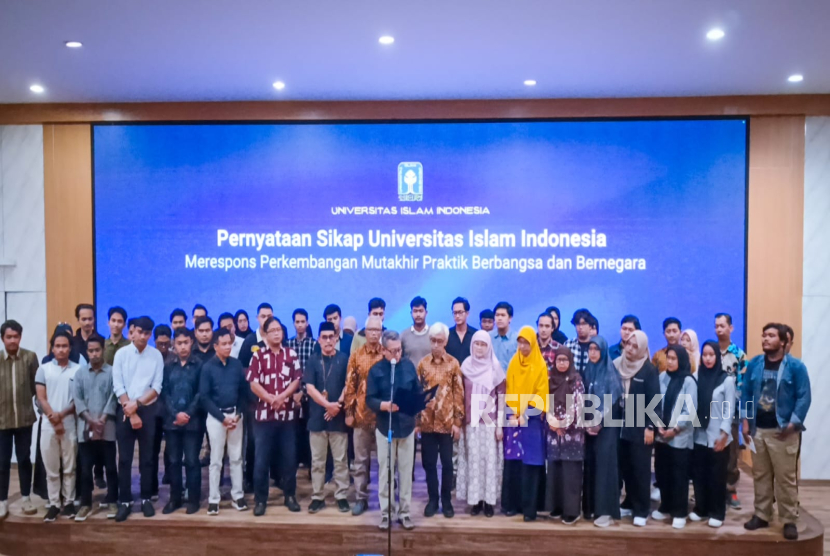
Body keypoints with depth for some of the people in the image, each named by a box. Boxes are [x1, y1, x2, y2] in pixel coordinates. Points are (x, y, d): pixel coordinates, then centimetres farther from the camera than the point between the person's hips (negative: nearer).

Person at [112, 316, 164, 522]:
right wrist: (130, 411, -10)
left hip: (148, 410, 0)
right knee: (124, 459, 3)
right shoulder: (121, 354, -1)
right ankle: (125, 501, 12)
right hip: (125, 410, 0)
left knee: (147, 458, 7)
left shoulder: (156, 355, 0)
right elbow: (118, 387, -5)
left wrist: (137, 404, -14)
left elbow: (157, 387, -3)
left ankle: (146, 499, 16)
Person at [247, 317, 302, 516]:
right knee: (261, 459, 2)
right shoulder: (258, 356, 2)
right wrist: (271, 399, -15)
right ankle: (260, 499, 12)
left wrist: (281, 397, -15)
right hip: (264, 413, -1)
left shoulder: (292, 354, 5)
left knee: (289, 457, 7)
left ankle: (290, 496, 20)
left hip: (288, 413, 1)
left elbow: (296, 380, 0)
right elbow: (254, 384, -4)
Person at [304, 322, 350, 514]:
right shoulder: (312, 361, 4)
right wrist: (327, 404, -16)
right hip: (317, 417, 1)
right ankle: (317, 497, 15)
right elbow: (309, 388, -5)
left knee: (341, 460, 4)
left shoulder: (344, 359, 2)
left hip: (339, 417, -1)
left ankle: (342, 496, 13)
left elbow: (348, 385, -2)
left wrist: (337, 405, -12)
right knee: (317, 461, 7)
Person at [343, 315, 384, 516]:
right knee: (360, 459, 8)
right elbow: (350, 385, 3)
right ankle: (361, 498, 17)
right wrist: (348, 411, 0)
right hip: (362, 414, 1)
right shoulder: (356, 356, 2)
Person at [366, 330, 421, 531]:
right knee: (385, 471, 7)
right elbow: (369, 400, -10)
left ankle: (404, 511, 20)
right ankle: (385, 512, 18)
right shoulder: (376, 370, -7)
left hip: (407, 426, 2)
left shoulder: (409, 365, 0)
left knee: (406, 471, 9)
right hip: (385, 428, -2)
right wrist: (385, 405, -28)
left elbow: (418, 393, 7)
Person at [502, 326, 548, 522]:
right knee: (512, 462, 3)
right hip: (513, 418, 3)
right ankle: (511, 504, 13)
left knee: (530, 463, -4)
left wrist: (526, 415, -13)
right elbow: (509, 391, 7)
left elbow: (541, 394, -6)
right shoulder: (513, 363, 8)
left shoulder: (540, 365, -3)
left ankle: (529, 508, 2)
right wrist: (511, 415, -5)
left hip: (532, 420, -3)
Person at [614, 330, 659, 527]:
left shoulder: (649, 370, -7)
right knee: (625, 469, 11)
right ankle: (629, 504, 25)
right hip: (621, 426, 4)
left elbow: (653, 400, -9)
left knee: (640, 470, 1)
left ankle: (641, 511, 9)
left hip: (640, 428, -4)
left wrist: (650, 426, -13)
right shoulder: (616, 365, 4)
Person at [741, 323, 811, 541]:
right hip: (758, 429, 4)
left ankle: (790, 521, 11)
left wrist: (792, 424, -13)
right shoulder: (754, 364, 6)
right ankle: (761, 515, 22)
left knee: (786, 478, 1)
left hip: (782, 431, -4)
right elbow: (746, 393, 9)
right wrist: (745, 421, 3)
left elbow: (804, 397, -8)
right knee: (760, 476, 12)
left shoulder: (795, 366, -6)